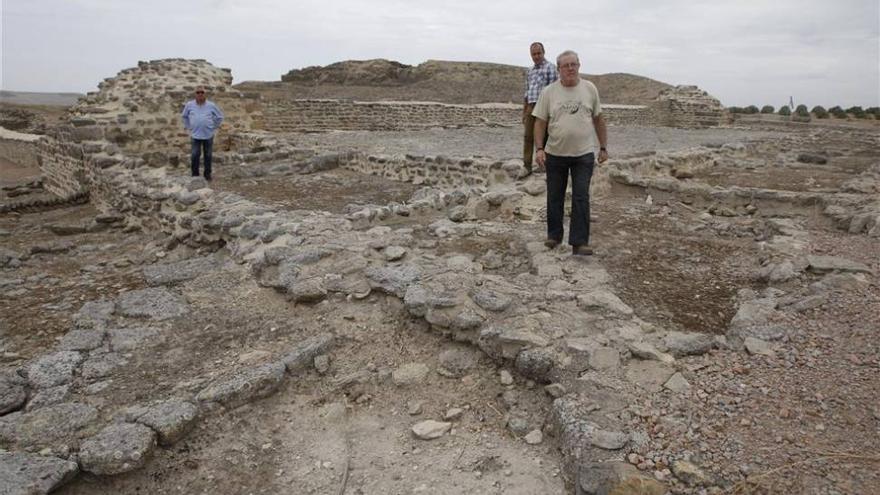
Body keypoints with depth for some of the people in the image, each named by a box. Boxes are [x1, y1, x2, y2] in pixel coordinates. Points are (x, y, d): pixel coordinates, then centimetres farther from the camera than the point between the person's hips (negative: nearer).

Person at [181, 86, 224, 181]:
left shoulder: (211, 105, -3)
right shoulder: (189, 105, 0)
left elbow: (220, 116, 10)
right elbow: (184, 116, 18)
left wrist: (214, 127, 8)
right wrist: (188, 127, 13)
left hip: (208, 135, 0)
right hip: (195, 135, 0)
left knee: (208, 155, 8)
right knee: (194, 155, -1)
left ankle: (207, 174, 20)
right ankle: (195, 174, 11)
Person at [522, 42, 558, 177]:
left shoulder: (550, 67, -1)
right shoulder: (529, 71, 18)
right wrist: (524, 112, 18)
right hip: (531, 106, 6)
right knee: (528, 137, 3)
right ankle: (527, 166, 8)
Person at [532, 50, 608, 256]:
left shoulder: (590, 89, 2)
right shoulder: (549, 92, -2)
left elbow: (598, 119, 8)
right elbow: (540, 122, -1)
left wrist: (603, 147, 6)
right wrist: (539, 149, -11)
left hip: (584, 154, 0)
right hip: (555, 154, 1)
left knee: (581, 198, -4)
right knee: (554, 197, 11)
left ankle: (579, 242, -2)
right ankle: (554, 235, 27)